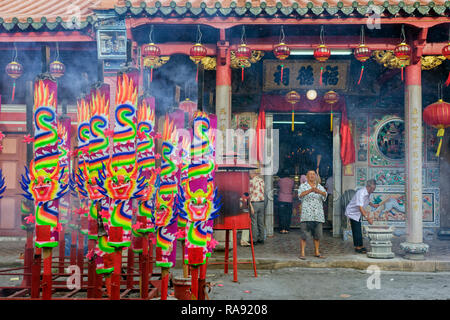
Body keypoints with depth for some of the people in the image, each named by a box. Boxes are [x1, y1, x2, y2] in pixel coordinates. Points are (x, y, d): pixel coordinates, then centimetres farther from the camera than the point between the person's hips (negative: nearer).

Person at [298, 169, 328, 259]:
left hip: (318, 215, 3)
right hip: (306, 214, -3)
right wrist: (310, 190, -37)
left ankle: (316, 252, 22)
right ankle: (302, 253, -2)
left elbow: (325, 194, -9)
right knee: (303, 234, -6)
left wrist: (319, 191, -34)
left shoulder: (320, 187, 12)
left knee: (317, 234, 8)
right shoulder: (303, 186, 4)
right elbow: (301, 194, -18)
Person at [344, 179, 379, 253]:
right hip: (353, 212, -9)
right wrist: (367, 218, -43)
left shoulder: (368, 193, -2)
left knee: (358, 230, 12)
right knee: (357, 231, -7)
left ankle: (360, 246, 18)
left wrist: (373, 205, 3)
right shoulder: (361, 193, -31)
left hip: (358, 213, 9)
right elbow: (360, 207, -38)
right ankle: (358, 247, -1)